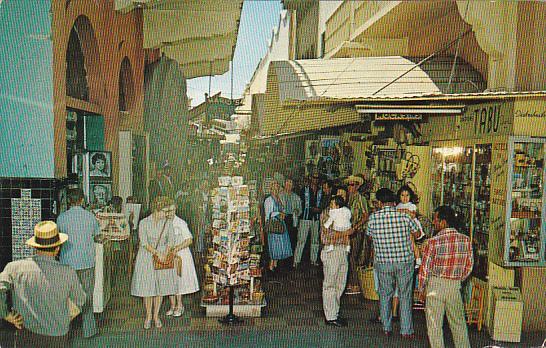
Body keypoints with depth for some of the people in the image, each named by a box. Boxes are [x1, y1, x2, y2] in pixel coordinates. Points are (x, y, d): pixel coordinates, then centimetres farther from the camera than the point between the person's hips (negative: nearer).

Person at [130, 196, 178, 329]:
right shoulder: (144, 223, -11)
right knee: (147, 288, 2)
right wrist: (157, 253, -24)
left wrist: (165, 254, -19)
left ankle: (156, 316, 21)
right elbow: (144, 243, -15)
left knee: (161, 287, 6)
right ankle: (148, 316, 19)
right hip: (146, 257, -2)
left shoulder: (168, 222, -3)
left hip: (164, 255, 2)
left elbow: (171, 241, -3)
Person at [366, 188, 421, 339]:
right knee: (405, 295, 11)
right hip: (405, 261, 0)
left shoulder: (373, 218, -8)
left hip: (382, 262, 1)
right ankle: (406, 331, 16)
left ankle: (387, 328, 24)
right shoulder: (404, 216, -9)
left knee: (385, 295, 16)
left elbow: (369, 234, 9)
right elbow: (417, 233, 6)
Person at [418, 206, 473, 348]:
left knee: (434, 324, 9)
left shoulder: (433, 242, -17)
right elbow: (469, 267, 4)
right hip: (455, 286, 4)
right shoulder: (466, 240, -5)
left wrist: (421, 289, 4)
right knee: (458, 322, 20)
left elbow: (425, 269, -10)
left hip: (435, 284, -4)